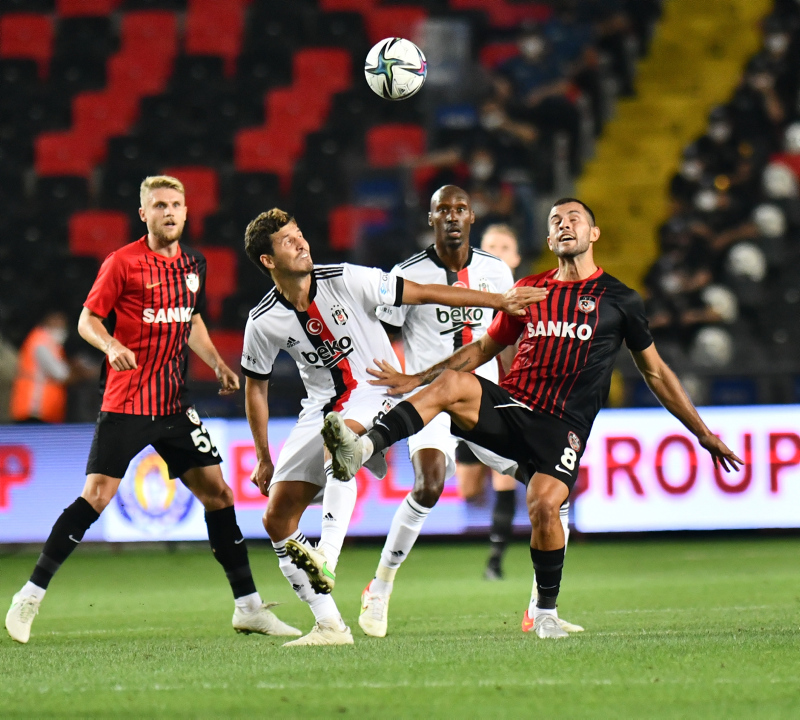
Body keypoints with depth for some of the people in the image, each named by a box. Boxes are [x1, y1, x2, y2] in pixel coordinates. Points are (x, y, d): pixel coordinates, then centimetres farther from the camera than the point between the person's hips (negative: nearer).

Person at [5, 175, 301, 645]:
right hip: (126, 405, -5)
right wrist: (111, 346, -24)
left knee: (216, 490, 1)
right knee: (97, 496, -13)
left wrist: (218, 364, 13)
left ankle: (248, 607, 9)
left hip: (175, 404, 6)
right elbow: (88, 319, -5)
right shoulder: (122, 263, -6)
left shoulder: (194, 265, 12)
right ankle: (31, 596, -2)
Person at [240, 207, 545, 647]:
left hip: (375, 394, -4)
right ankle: (330, 625, -4)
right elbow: (256, 386, 10)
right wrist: (263, 459, 13)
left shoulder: (343, 280, -13)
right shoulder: (264, 322, -6)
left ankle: (326, 558, -49)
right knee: (277, 520, -7)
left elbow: (421, 294, -10)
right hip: (322, 408, 4)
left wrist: (499, 301, -12)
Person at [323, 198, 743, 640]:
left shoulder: (619, 300, 8)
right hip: (509, 407, 2)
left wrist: (703, 433, 15)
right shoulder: (530, 290, 16)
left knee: (543, 505, -26)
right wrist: (416, 380, 18)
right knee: (452, 383, -28)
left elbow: (655, 372, 15)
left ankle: (545, 609, -2)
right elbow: (484, 348, 24)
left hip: (561, 428, -2)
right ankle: (362, 449, -44)